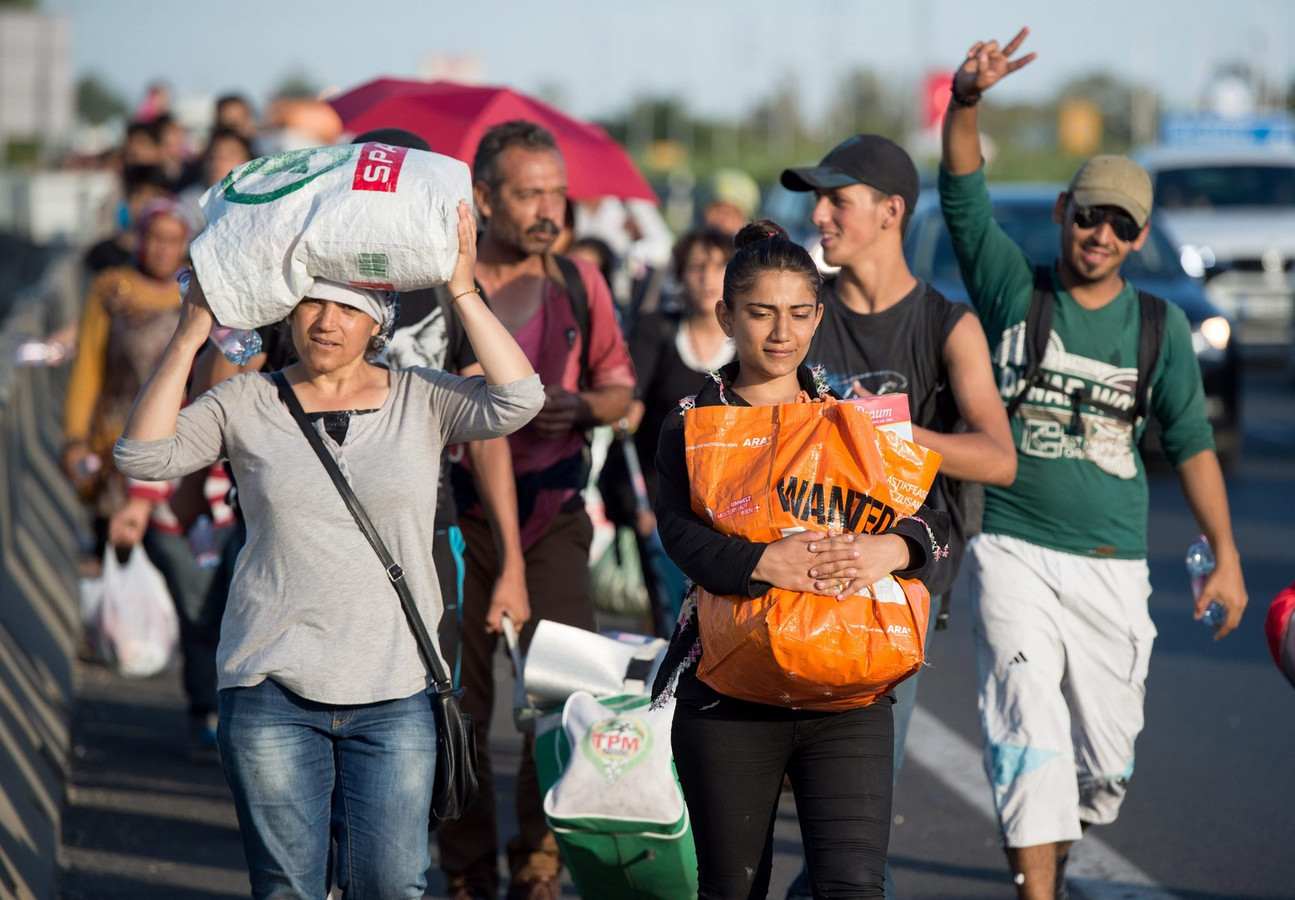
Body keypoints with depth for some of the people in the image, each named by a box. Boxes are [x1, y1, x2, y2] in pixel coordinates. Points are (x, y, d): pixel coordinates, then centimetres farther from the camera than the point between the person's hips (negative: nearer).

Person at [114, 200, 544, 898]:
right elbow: (143, 455, -7)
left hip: (394, 691, 0)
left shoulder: (420, 401, 6)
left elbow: (517, 402, -10)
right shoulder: (247, 404, 5)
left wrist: (463, 291, -12)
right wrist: (190, 336, -11)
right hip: (273, 688, 0)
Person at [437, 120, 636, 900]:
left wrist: (579, 406, -6)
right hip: (457, 507, -2)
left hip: (552, 510, 2)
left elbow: (620, 388, 14)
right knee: (458, 697, 2)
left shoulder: (579, 282, 8)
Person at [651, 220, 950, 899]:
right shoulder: (693, 424, 4)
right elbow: (682, 533, -14)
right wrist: (766, 564, -30)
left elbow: (932, 524, 1)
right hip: (728, 696, -1)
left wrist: (888, 550, -21)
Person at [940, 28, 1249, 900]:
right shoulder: (1014, 288, 2)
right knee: (1031, 733, -17)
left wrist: (1226, 557, 8)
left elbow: (1191, 441, 12)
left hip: (1113, 566, 3)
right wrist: (966, 100, -27)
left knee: (1106, 756, 8)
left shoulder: (1161, 326, 7)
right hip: (1016, 554, -2)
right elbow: (964, 194, -10)